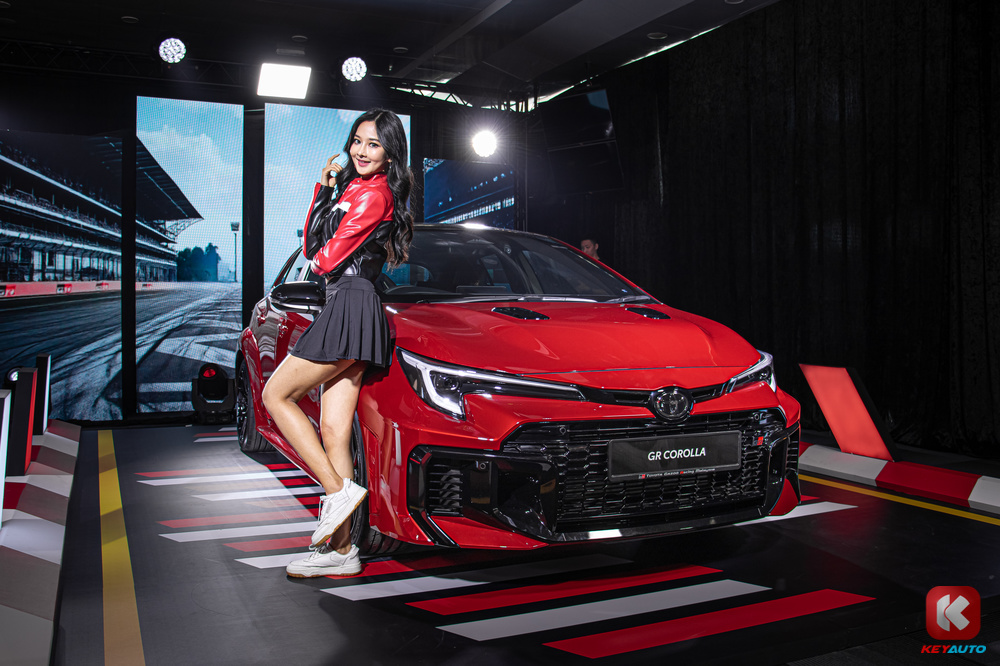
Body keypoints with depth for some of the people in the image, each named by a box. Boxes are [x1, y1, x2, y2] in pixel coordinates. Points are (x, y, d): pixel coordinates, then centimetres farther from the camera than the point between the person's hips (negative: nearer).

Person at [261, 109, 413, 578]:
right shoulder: (355, 188, 25)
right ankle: (340, 549, 5)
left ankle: (338, 490, -8)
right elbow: (312, 245, 23)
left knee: (277, 396, -3)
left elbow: (326, 259, -10)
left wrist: (318, 258, 13)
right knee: (334, 432, 4)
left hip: (351, 306, -10)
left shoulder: (372, 193, -7)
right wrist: (323, 188, 18)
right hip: (346, 313, 10)